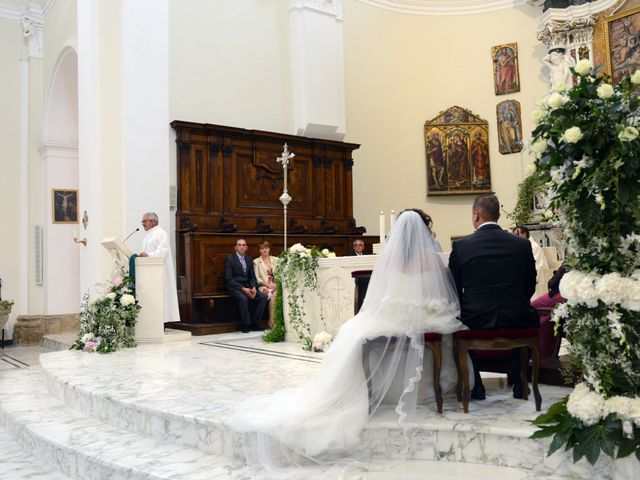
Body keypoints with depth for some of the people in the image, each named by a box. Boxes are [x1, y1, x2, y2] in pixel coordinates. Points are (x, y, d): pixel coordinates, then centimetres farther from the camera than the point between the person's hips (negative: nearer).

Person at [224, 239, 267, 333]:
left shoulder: (249, 259, 13)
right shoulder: (229, 259, -5)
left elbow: (252, 276, 13)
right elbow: (228, 278, -12)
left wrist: (254, 287, -9)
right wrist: (242, 289, -21)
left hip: (247, 286, 6)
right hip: (234, 286, -6)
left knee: (263, 297, -17)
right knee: (243, 298, -35)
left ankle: (254, 324, -7)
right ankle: (246, 325, -17)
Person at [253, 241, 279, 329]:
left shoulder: (276, 260, 16)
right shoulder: (256, 262, 8)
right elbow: (257, 278, 1)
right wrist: (267, 284, -12)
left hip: (275, 285, 2)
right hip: (263, 286, -2)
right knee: (273, 294, -35)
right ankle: (271, 321, -26)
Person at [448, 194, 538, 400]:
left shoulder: (461, 246, -6)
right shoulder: (523, 244, -1)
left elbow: (453, 292, 1)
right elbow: (529, 289, 8)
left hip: (475, 322, -2)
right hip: (515, 322, 2)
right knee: (531, 316, 34)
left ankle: (475, 386, 27)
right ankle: (519, 384, 33)